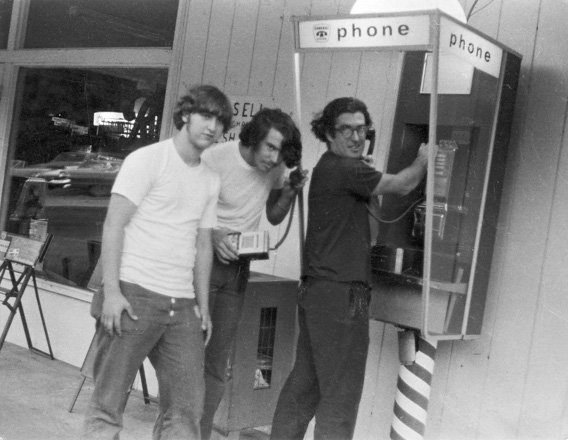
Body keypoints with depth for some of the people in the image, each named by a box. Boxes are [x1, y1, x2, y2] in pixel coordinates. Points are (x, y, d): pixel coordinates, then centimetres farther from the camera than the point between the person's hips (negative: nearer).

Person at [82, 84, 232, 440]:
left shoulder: (212, 180, 15)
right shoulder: (147, 160, -2)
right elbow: (114, 225, -7)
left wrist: (203, 306, 13)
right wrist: (112, 291, -15)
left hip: (182, 305, 6)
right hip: (134, 294, -6)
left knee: (187, 407, 4)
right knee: (109, 403, -2)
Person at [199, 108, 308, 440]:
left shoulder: (276, 168, -1)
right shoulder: (216, 158, -17)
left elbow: (274, 217, 11)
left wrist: (290, 192, -8)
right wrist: (214, 235, -28)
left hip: (238, 267, 5)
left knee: (220, 362, 8)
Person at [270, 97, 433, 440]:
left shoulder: (331, 169, 18)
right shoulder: (344, 170, -12)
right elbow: (403, 185, -4)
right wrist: (423, 159, 12)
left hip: (317, 292, 10)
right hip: (340, 295, -10)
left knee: (304, 386, 14)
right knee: (341, 394, -4)